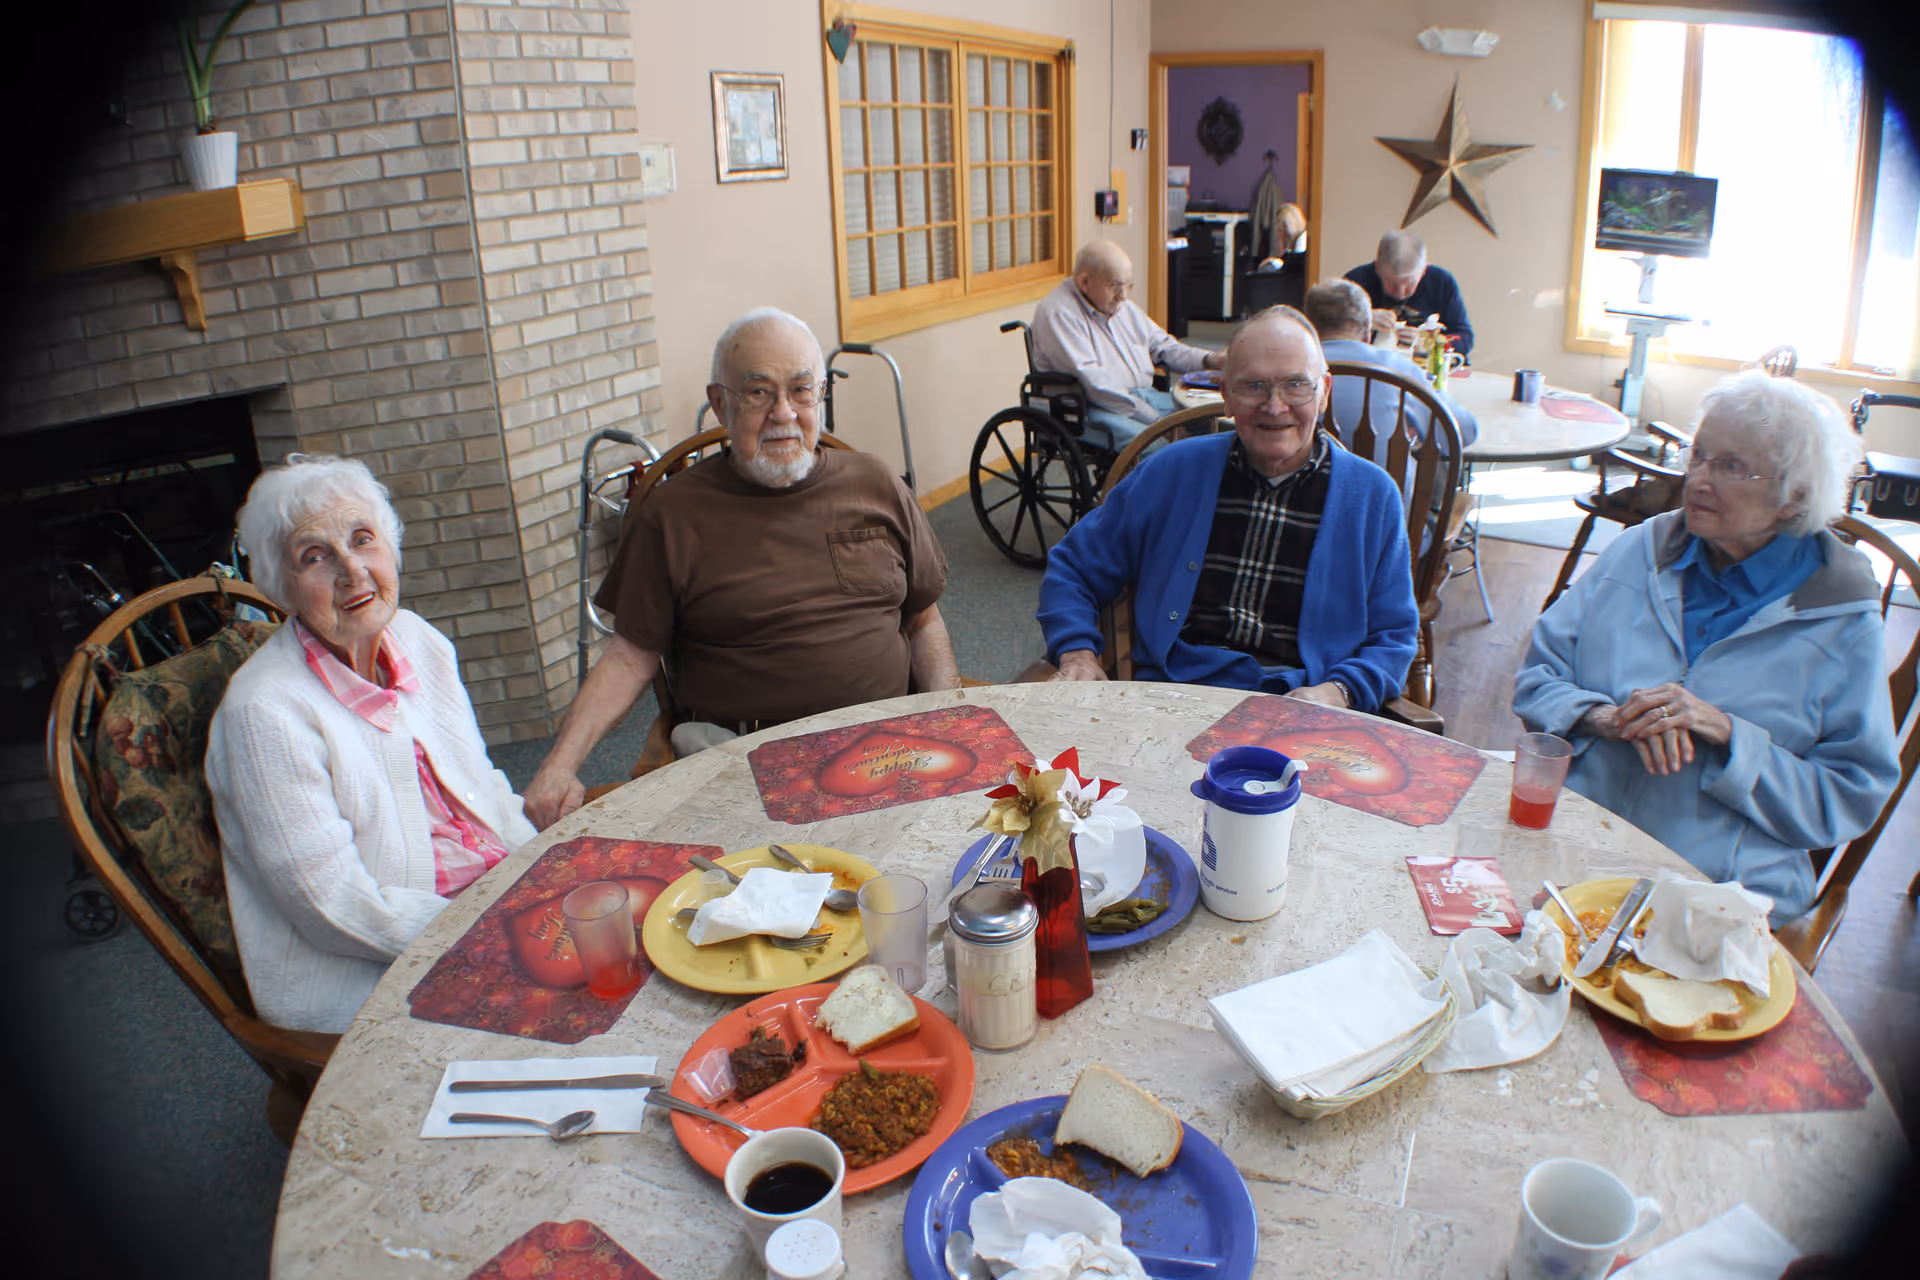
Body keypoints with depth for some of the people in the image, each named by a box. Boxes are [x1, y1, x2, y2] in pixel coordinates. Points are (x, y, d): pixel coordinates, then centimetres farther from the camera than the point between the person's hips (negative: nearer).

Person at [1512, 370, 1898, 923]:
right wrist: (1608, 720, -13)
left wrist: (1727, 733, -15)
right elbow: (1537, 678, 7)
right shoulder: (1639, 550, 9)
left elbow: (1849, 800, -1)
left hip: (1720, 888, -2)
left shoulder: (1842, 621, 1)